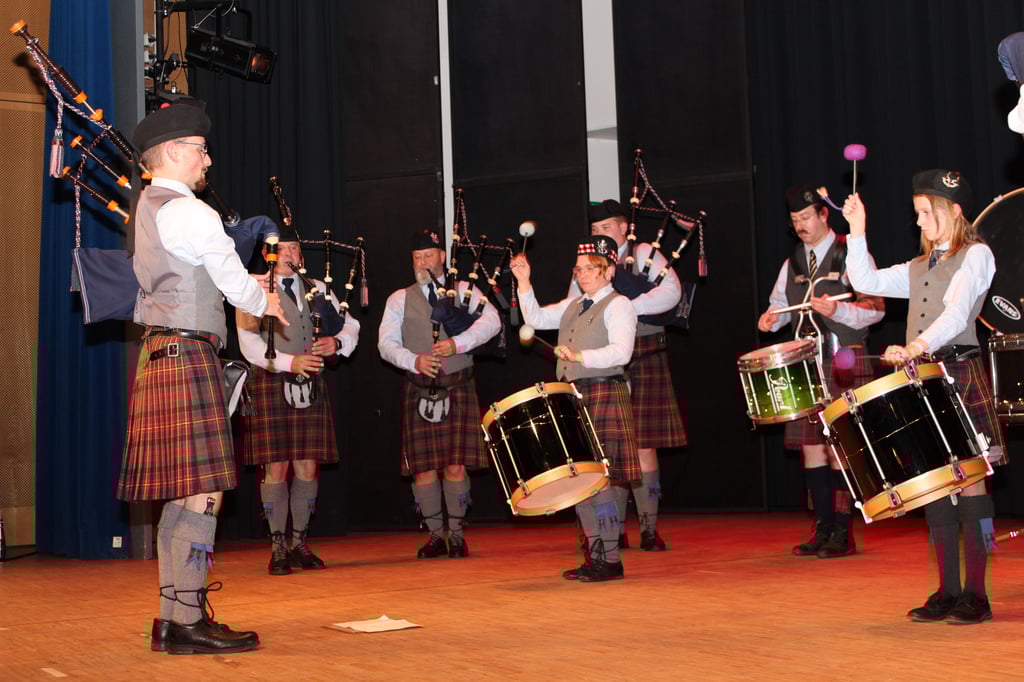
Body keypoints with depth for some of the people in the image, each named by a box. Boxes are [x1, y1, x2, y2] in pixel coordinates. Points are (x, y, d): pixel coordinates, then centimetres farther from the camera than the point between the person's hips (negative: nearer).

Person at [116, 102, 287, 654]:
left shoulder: (148, 207, 20)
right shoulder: (188, 212, -10)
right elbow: (236, 283, -5)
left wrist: (251, 291, 18)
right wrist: (266, 304, 14)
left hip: (160, 355, 10)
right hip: (186, 353, -10)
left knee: (182, 493, 10)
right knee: (201, 491, -10)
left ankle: (172, 618, 14)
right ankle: (188, 623, -8)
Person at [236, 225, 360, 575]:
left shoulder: (317, 289, 16)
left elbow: (350, 325, 15)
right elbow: (250, 343, -8)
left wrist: (337, 342, -8)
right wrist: (289, 362, -19)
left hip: (310, 386, 4)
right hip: (271, 385, -4)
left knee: (307, 467, 4)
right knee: (275, 468, -4)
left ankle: (299, 542, 14)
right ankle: (278, 548, 4)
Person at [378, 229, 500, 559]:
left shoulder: (464, 291, 10)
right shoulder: (400, 300, 14)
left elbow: (491, 321, -7)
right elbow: (386, 343, 4)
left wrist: (458, 343, -20)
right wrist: (414, 361, -14)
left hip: (458, 388, -1)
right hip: (419, 392, 1)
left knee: (455, 465, -4)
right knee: (424, 467, 0)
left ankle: (456, 534, 11)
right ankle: (436, 535, 15)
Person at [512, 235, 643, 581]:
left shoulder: (618, 305, -5)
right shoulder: (574, 305, 21)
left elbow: (621, 352, -18)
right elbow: (536, 318, 21)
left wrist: (581, 356, -29)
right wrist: (524, 283, 10)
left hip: (603, 395, -8)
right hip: (573, 397, 8)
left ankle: (611, 560, -6)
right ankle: (593, 557, 16)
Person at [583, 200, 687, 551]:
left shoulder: (646, 255, 6)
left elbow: (671, 291, -10)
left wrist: (628, 307, -18)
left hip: (641, 361, -3)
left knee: (643, 443, -5)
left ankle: (649, 528, 1)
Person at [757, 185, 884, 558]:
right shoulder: (793, 262, 17)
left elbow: (875, 307, -8)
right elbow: (780, 301, 24)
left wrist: (837, 310, -24)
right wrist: (771, 317, 1)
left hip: (844, 362, -6)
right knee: (810, 444, 5)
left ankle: (843, 532, -2)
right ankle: (823, 528, 14)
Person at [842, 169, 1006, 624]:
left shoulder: (976, 255, -1)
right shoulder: (919, 268, 22)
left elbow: (957, 312, -17)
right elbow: (867, 282, 18)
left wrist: (919, 345, -32)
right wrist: (858, 233, 9)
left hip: (960, 374, -7)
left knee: (968, 480, -6)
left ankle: (975, 595, -2)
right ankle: (947, 591, 11)